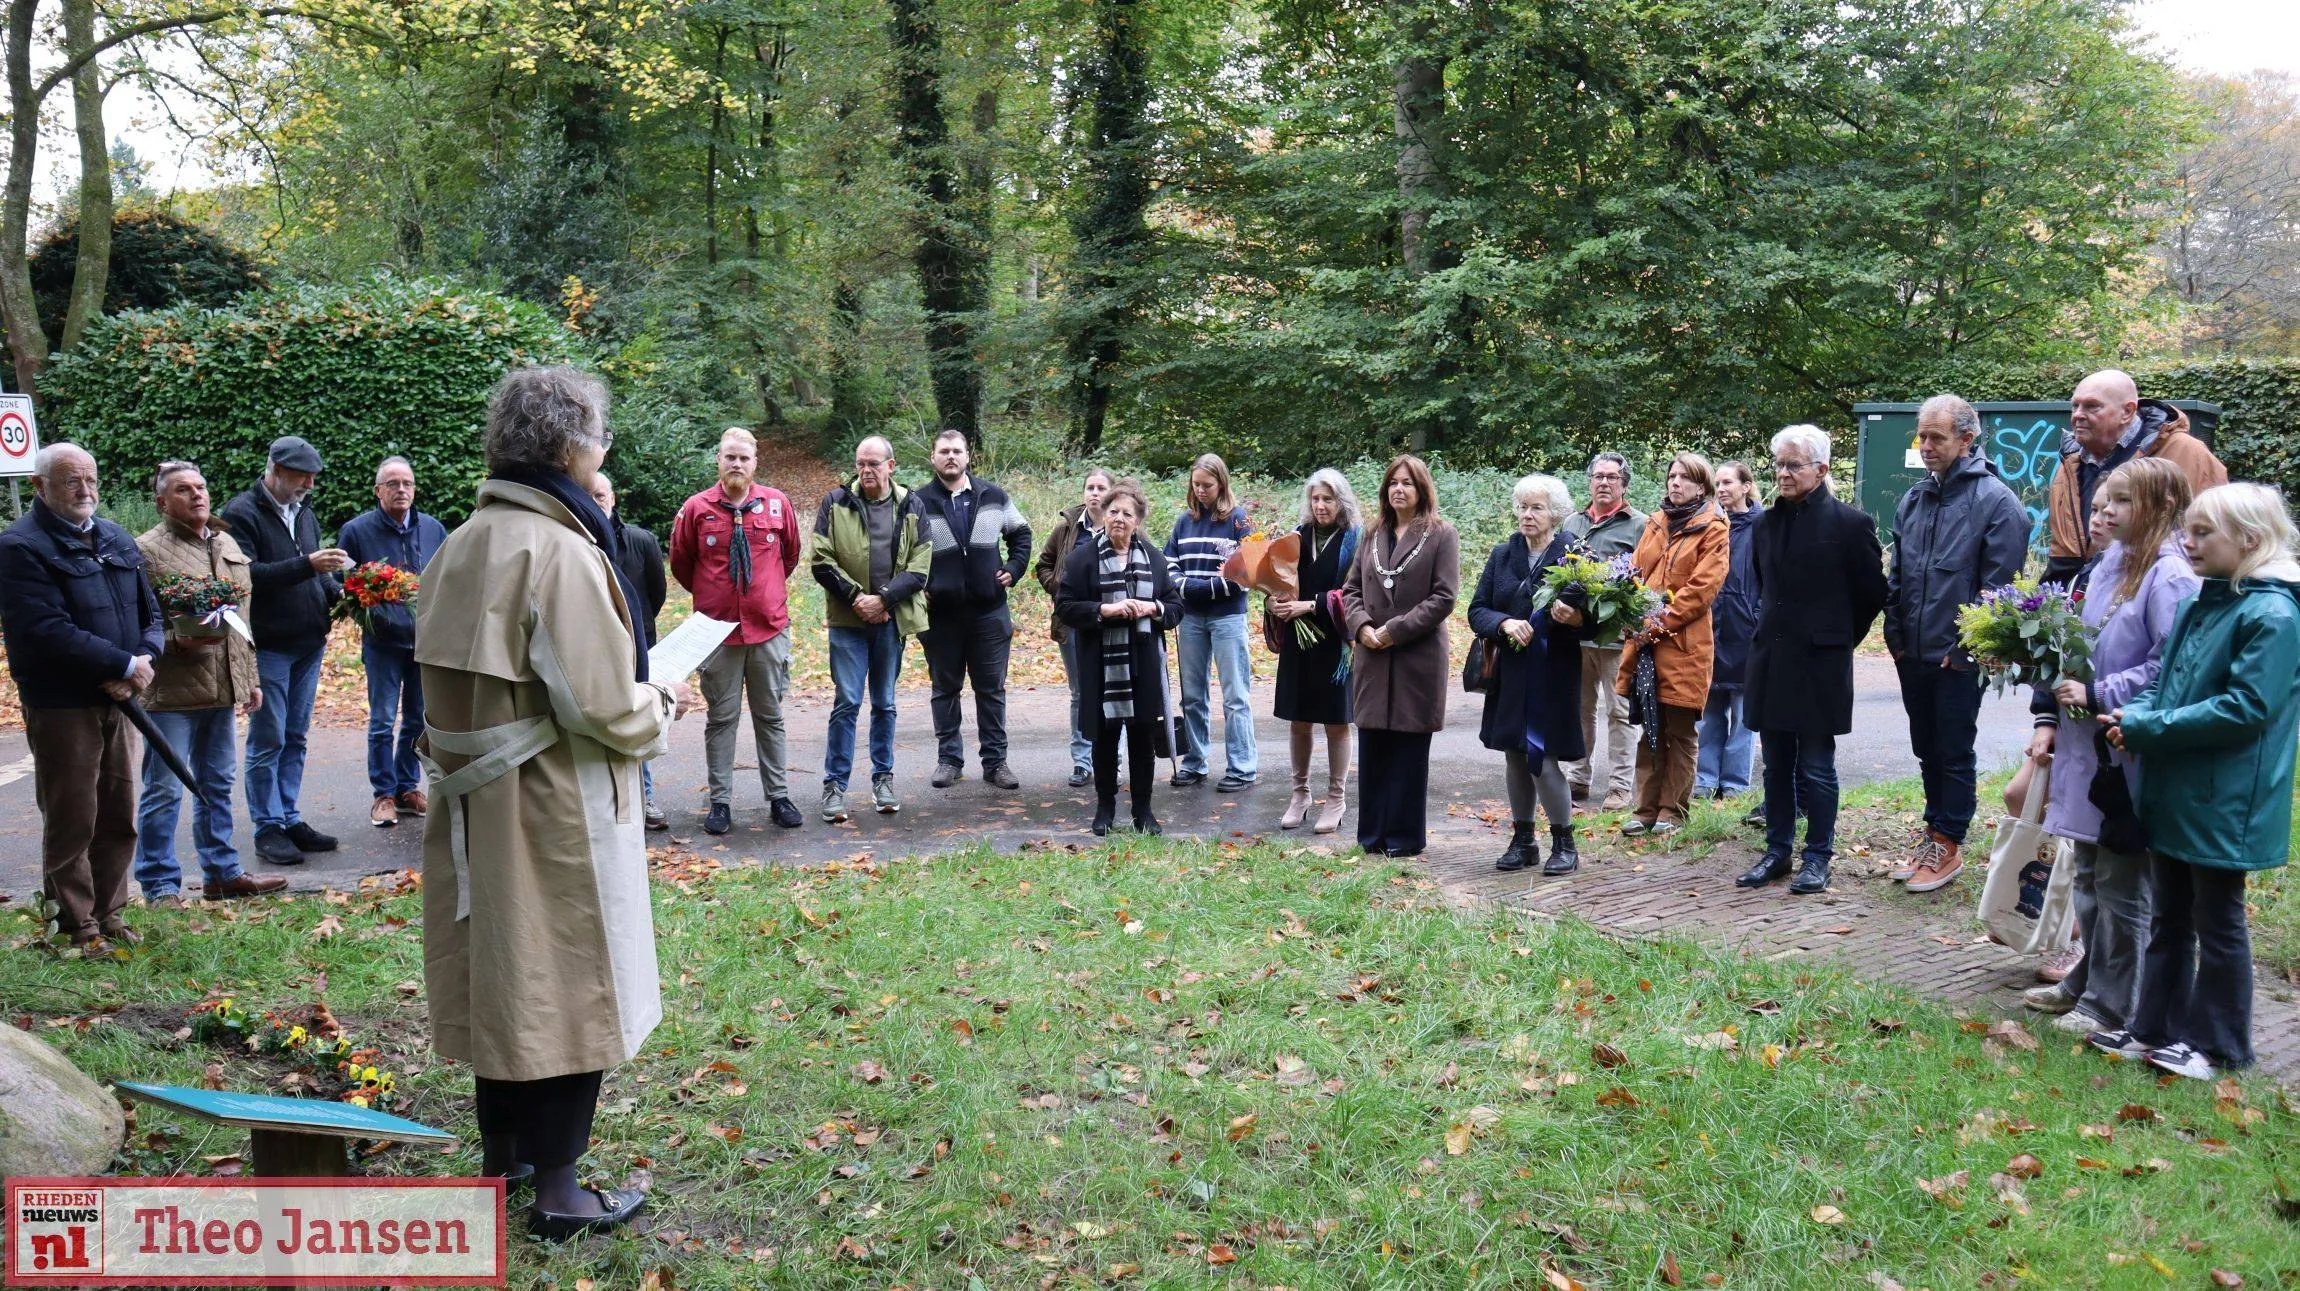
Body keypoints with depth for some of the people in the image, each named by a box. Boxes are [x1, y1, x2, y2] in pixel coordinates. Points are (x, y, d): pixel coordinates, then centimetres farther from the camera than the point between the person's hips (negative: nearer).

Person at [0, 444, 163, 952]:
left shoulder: (117, 539, 13)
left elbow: (150, 610, 14)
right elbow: (47, 631, -20)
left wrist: (145, 660, -6)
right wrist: (126, 665, -18)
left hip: (117, 701, 7)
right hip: (60, 707, -7)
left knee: (119, 816, 12)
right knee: (72, 822, 1)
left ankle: (108, 913, 25)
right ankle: (78, 925, 12)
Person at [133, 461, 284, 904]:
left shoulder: (227, 545, 16)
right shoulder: (147, 550, -8)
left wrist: (250, 677, 20)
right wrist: (176, 641, -26)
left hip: (222, 688, 7)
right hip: (171, 690, -7)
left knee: (217, 785, 16)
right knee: (164, 790, -1)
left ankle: (222, 872, 26)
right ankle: (160, 886, 8)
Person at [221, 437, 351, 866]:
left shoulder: (305, 514, 15)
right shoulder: (241, 514, -9)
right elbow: (246, 575, -21)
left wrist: (336, 590, 1)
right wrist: (307, 565, -27)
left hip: (309, 645, 7)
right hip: (268, 648, -7)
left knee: (295, 738, 12)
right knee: (267, 741, -1)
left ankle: (290, 819, 20)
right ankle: (268, 828, 5)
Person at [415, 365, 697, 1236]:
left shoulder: (463, 545, 5)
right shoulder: (559, 550, -20)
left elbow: (482, 677, 12)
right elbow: (599, 703, -23)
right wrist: (659, 707, -2)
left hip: (480, 801, 8)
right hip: (553, 807, -8)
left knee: (500, 970, 19)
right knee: (566, 983, 4)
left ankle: (502, 1150, 33)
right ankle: (557, 1188, 12)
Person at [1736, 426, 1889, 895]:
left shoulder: (1849, 523, -8)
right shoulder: (1766, 523, 9)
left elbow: (1873, 592, -1)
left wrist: (1840, 638, 4)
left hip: (1820, 663, -5)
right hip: (1770, 661, 5)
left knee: (1816, 769, 1)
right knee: (1776, 766, 12)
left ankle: (1818, 857, 11)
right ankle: (1777, 851, 21)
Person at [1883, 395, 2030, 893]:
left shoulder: (1995, 500, -10)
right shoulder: (1914, 499, 10)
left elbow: (1998, 582, -13)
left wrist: (1965, 645, -13)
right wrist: (1895, 632, 8)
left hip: (1959, 659, -6)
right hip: (1913, 654, 6)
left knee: (1954, 752, 3)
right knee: (1926, 749, 16)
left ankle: (1947, 843, 13)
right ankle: (1935, 830, 28)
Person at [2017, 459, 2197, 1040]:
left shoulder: (2170, 578, -16)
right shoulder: (2109, 566, 11)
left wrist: (2096, 697, -19)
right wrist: (2052, 721, 10)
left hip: (2131, 755, -9)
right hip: (2085, 747, 9)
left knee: (2121, 885, 4)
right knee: (2087, 875, 19)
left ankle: (2112, 1005, 17)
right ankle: (2085, 983, 34)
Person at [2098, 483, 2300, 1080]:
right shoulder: (2198, 607, 9)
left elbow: (2247, 707, -23)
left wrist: (2149, 729, -21)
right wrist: (2137, 713, -6)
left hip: (2222, 804, -8)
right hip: (2173, 795, 8)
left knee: (2217, 921, 6)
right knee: (2168, 916, 17)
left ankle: (2217, 1045, 20)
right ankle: (2156, 1028, 29)